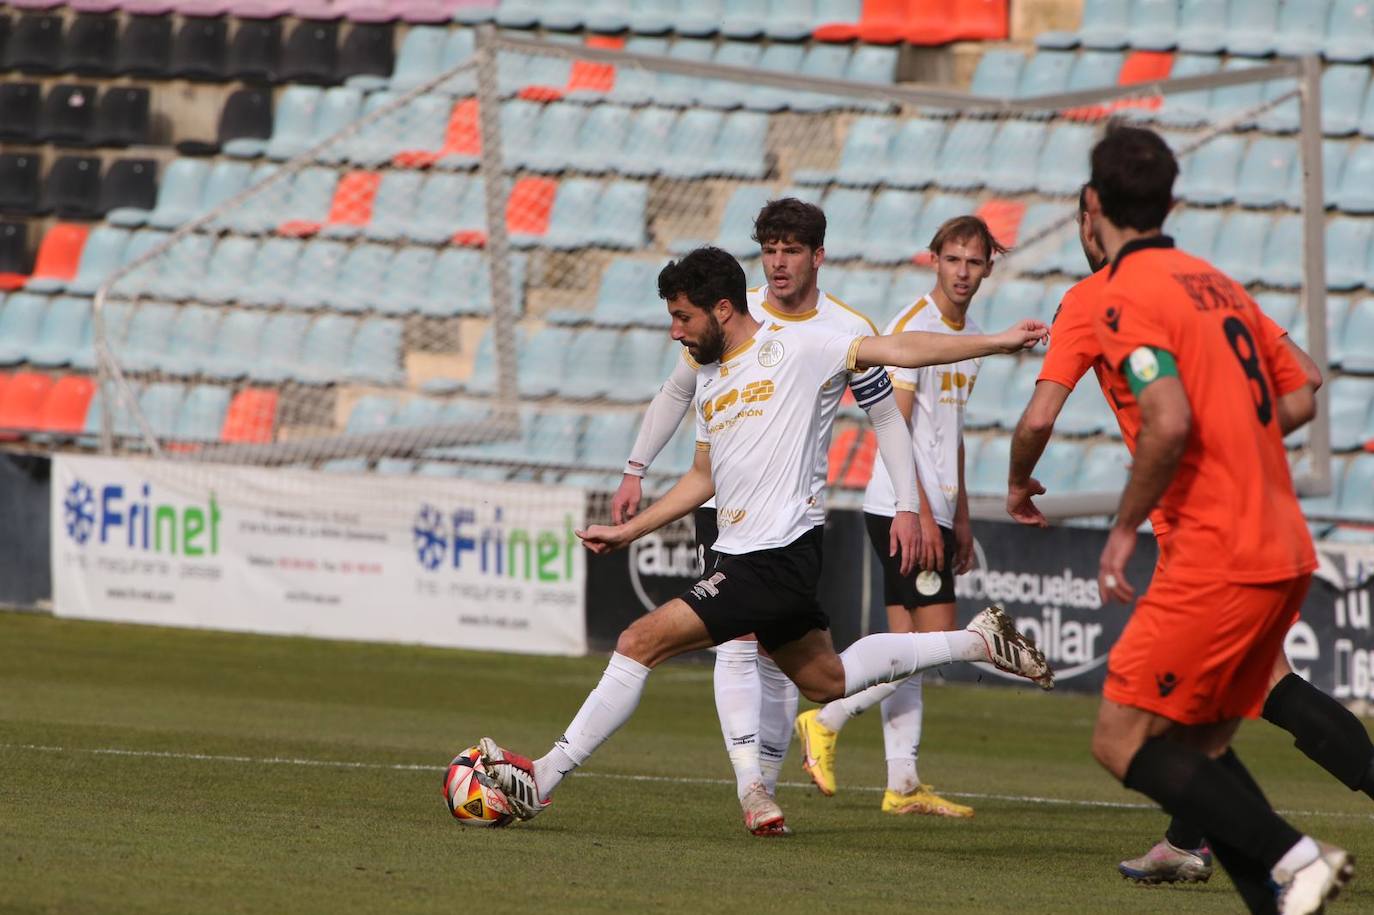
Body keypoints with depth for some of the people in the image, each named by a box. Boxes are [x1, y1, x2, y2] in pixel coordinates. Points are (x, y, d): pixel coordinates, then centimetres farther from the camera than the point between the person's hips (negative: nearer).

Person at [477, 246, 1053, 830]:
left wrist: (997, 343, -12)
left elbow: (896, 350, -8)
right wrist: (628, 531, 22)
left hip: (778, 557, -10)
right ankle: (978, 640, 29)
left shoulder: (790, 348, -8)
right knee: (826, 681, 19)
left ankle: (539, 781, -12)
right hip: (738, 556, 10)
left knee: (641, 642, -15)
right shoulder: (709, 378, 16)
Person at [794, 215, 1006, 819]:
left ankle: (902, 784, 5)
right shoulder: (912, 327, -11)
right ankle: (827, 721, -5)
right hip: (903, 510, -9)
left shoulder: (970, 338, 17)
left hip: (935, 513, 9)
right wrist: (921, 513, -21)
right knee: (936, 638, -13)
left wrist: (960, 518, 22)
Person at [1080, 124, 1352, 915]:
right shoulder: (1216, 283, 16)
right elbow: (1298, 399, 23)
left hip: (1218, 555, -9)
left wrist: (1125, 528, -12)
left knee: (1124, 743, -5)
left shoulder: (1124, 297, -10)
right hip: (1286, 549, 9)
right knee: (1200, 746, 14)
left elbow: (1170, 422, -23)